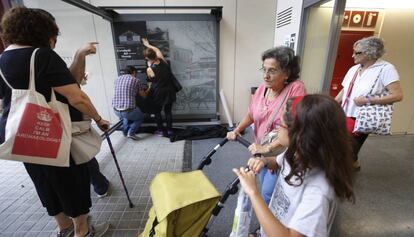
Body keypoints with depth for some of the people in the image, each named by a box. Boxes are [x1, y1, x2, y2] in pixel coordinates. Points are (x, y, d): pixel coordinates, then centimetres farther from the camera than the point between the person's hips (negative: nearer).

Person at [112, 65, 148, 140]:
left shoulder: (117, 79, 13)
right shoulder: (136, 80, 0)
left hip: (116, 110, 5)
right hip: (129, 110, -5)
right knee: (141, 117, 25)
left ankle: (125, 131, 27)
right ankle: (131, 132, 6)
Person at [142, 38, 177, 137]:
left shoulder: (150, 69, -17)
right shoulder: (163, 61, -5)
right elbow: (157, 50, 16)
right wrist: (148, 45, 29)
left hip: (158, 93, -5)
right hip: (169, 91, 5)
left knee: (157, 112, 16)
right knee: (168, 111, 15)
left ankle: (161, 130, 23)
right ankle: (170, 130, 23)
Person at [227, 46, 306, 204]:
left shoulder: (296, 88, -22)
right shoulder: (262, 89, -4)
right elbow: (251, 115, 11)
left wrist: (267, 147, -29)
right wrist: (237, 130, -2)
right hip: (263, 151, 6)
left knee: (268, 193, 1)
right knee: (266, 187, 22)